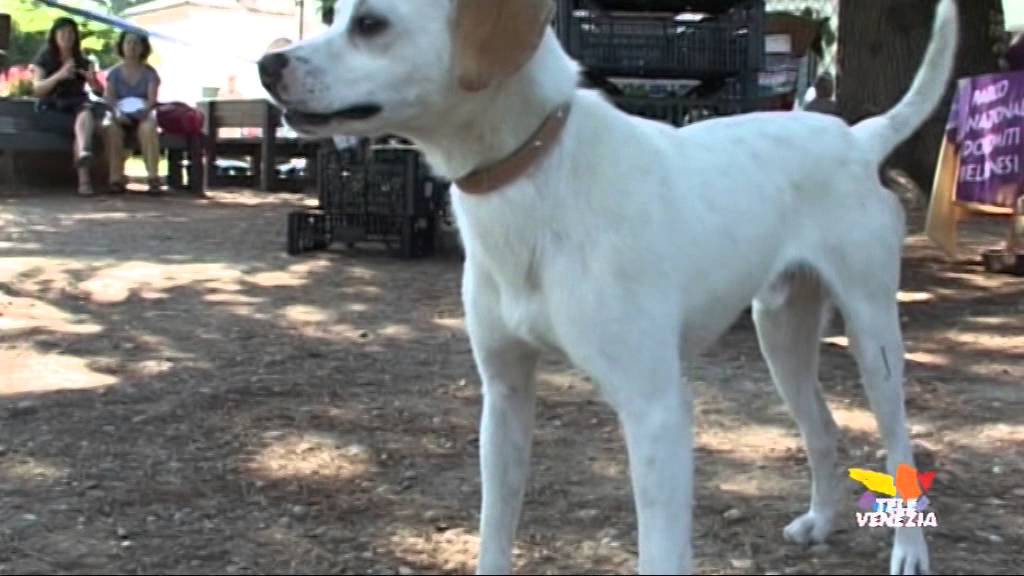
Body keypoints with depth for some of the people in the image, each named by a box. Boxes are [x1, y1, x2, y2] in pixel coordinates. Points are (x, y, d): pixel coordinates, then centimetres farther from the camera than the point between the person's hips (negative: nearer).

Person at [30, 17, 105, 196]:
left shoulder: (83, 62, 17)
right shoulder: (44, 59, 9)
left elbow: (100, 91, 12)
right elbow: (37, 89, -6)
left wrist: (93, 79, -12)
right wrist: (59, 76, -23)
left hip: (76, 106, 1)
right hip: (51, 109, -1)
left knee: (87, 110, -37)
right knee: (82, 126, -32)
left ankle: (84, 152, -65)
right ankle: (83, 179, -41)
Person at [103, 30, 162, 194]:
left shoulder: (150, 72, 8)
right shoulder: (114, 73, 10)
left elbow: (152, 99, -5)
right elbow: (109, 98, -2)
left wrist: (144, 111, -27)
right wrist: (117, 112, -23)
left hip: (143, 116, -1)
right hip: (120, 116, 1)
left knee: (148, 128, -38)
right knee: (110, 128, -36)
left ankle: (153, 178, -41)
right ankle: (116, 179, -38)